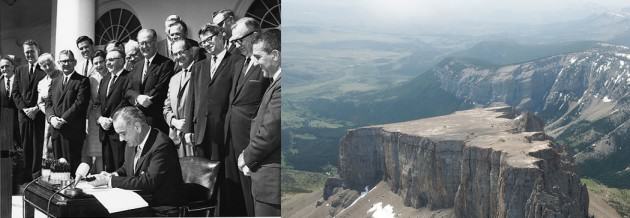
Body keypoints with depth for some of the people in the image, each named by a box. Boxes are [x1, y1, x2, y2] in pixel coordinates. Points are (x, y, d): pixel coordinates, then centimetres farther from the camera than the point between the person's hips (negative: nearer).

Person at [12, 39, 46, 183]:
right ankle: (26, 176, 10)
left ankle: (37, 176, 4)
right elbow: (15, 92, 10)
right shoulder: (20, 70, 15)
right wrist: (24, 108, -4)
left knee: (39, 147, -3)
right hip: (24, 114, 4)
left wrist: (37, 108, -12)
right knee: (25, 147, 4)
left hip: (40, 114, -4)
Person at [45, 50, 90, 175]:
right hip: (56, 130, 6)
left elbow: (80, 103, -12)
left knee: (72, 164, -6)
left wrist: (63, 119, -15)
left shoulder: (82, 81, -2)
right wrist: (51, 117, -6)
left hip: (73, 131, -6)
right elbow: (49, 103, 14)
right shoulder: (55, 81, 19)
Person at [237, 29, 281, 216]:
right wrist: (251, 158, 5)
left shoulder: (281, 85, -18)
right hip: (269, 176, 9)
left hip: (272, 179, -9)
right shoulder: (276, 82, 15)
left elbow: (271, 131, -22)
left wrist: (247, 157, -6)